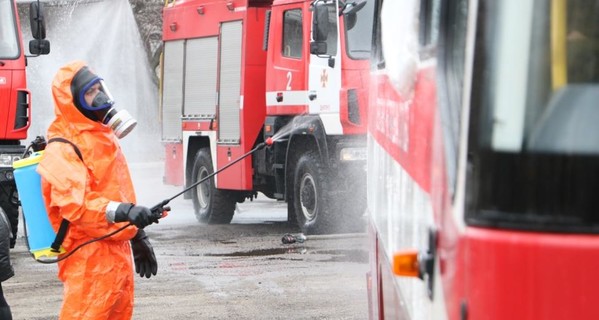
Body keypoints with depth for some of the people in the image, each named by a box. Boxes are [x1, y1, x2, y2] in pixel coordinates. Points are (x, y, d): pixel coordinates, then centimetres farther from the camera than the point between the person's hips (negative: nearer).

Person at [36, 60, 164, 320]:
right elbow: (75, 203, -26)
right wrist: (124, 212, -38)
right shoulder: (62, 149, -14)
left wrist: (138, 237, 24)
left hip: (117, 250, 9)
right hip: (89, 259, -9)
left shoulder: (104, 136, 15)